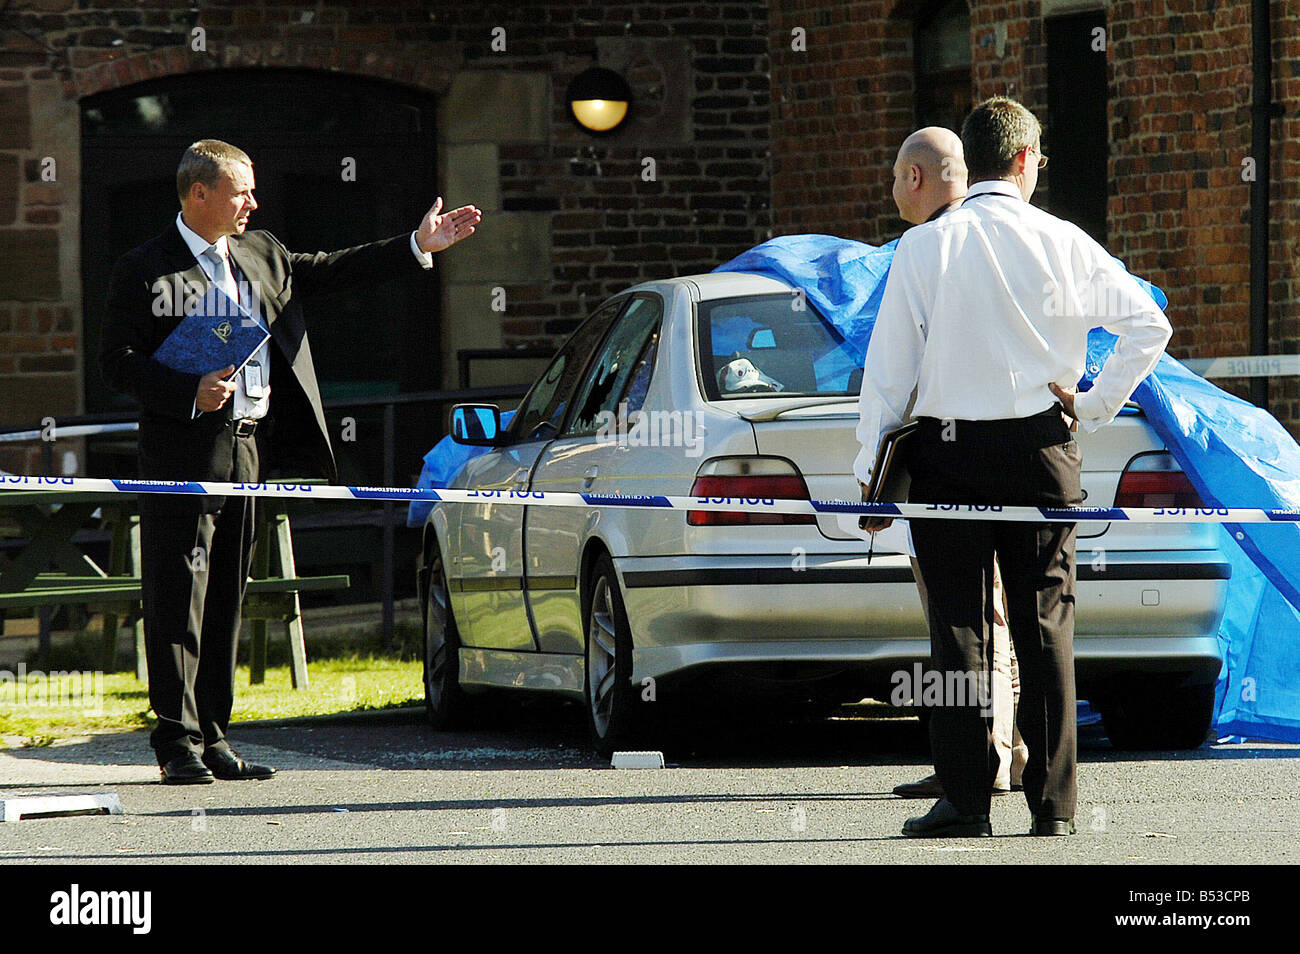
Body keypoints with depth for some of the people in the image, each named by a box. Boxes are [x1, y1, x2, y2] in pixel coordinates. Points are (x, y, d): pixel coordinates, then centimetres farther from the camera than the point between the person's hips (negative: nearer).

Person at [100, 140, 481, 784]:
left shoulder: (262, 256, 15)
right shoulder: (145, 271, -4)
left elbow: (331, 272, 26)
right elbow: (118, 362, -7)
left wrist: (417, 247, 23)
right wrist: (191, 393, -19)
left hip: (246, 446, 7)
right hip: (181, 454, -7)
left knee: (225, 599, 9)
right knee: (179, 598, -6)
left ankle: (212, 738, 14)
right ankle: (178, 743, -4)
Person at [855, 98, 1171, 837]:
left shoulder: (922, 249, -3)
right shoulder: (1062, 244, -1)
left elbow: (890, 367, -2)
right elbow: (1148, 324, -2)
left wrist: (871, 470, 4)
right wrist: (1096, 406, 7)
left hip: (947, 451, -1)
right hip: (1042, 450, 1)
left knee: (960, 624, 2)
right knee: (1046, 624, 5)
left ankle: (966, 799, -3)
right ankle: (1054, 803, 3)